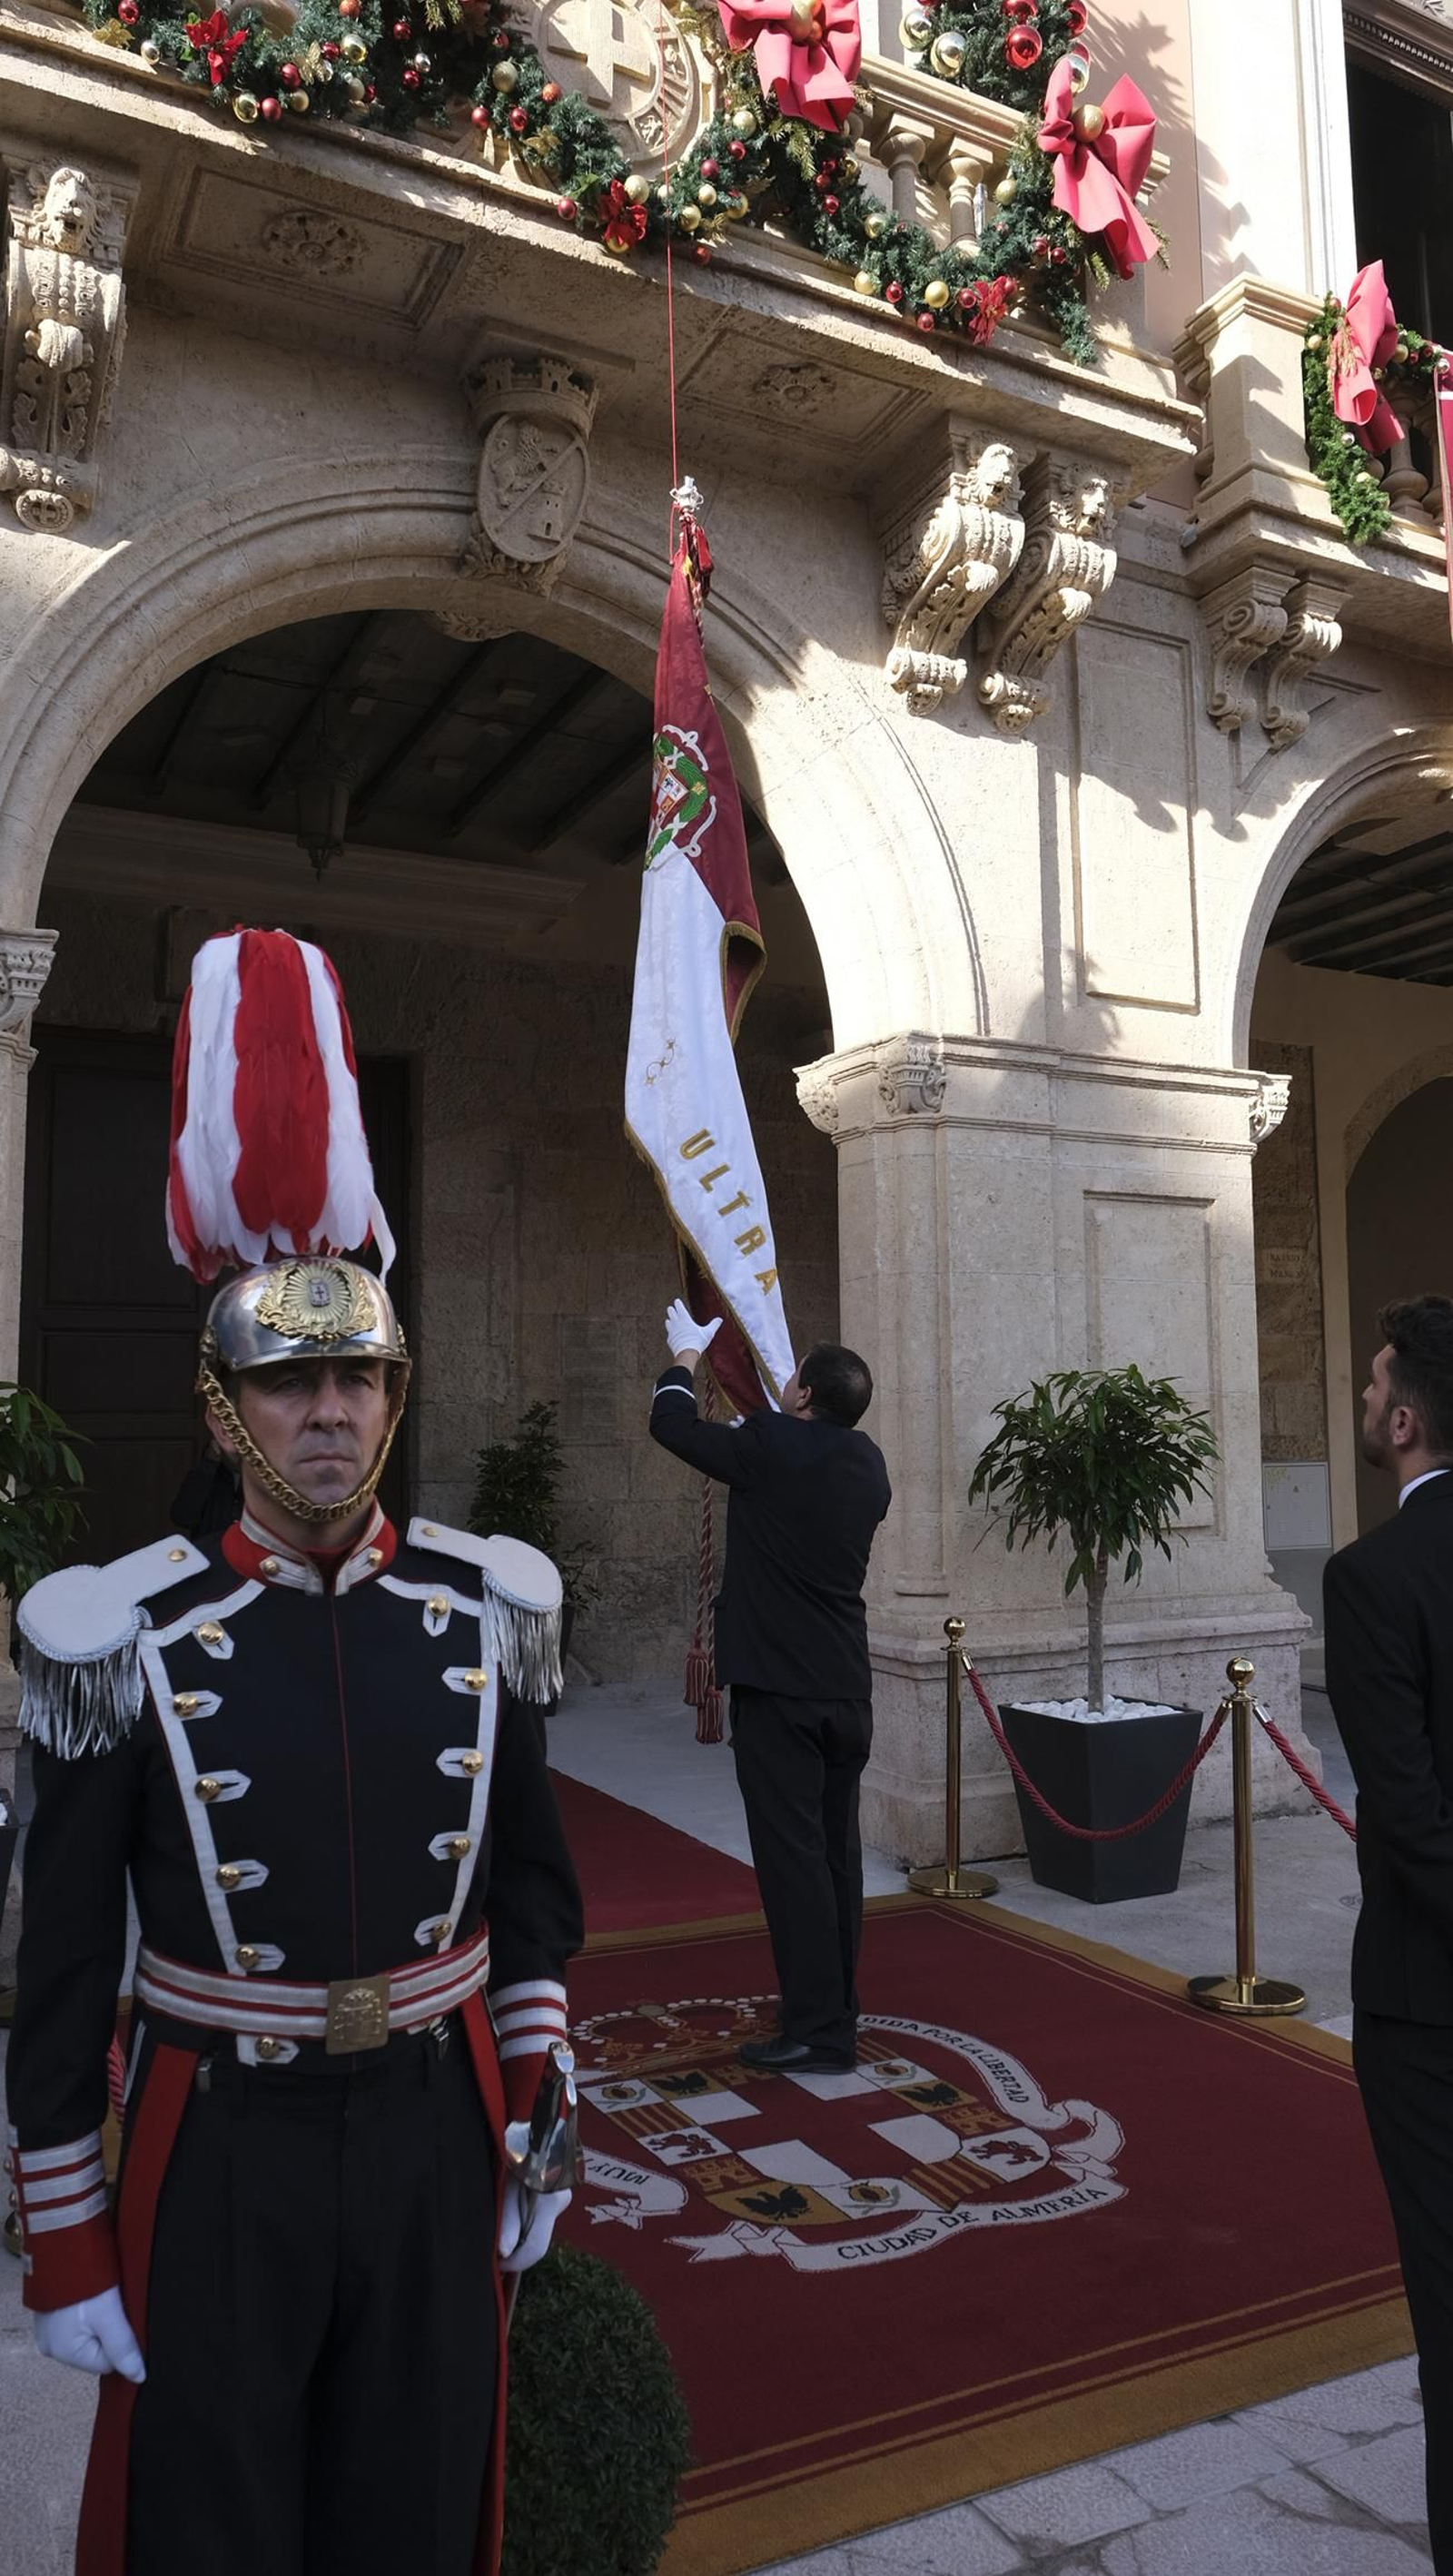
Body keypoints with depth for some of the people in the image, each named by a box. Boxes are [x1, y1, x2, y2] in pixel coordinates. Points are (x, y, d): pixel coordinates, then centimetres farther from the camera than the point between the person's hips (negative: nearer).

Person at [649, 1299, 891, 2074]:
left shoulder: (771, 1447, -12)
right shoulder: (868, 1464, 5)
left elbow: (671, 1423, 3)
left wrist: (685, 1355, 21)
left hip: (778, 1690, -7)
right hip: (847, 1691, 7)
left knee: (792, 1856, -2)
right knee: (836, 1853, 13)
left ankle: (817, 2031, 2)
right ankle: (837, 2013, 23)